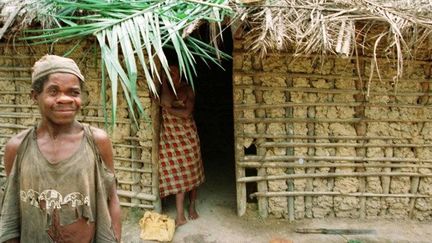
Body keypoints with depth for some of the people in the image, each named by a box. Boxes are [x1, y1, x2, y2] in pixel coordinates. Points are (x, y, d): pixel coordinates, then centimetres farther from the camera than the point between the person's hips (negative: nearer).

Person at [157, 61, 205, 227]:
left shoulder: (187, 90, -1)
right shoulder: (164, 88, 5)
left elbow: (187, 112, -14)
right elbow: (166, 102, -17)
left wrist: (169, 108, -12)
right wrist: (164, 82, -14)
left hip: (187, 134, -1)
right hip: (170, 135, 1)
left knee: (191, 170, 8)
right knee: (177, 173, 0)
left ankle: (192, 207, 26)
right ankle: (180, 215, 3)